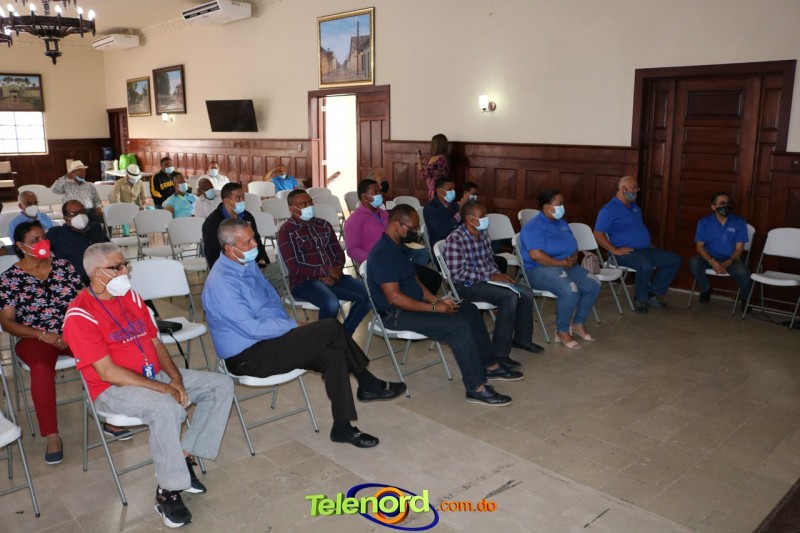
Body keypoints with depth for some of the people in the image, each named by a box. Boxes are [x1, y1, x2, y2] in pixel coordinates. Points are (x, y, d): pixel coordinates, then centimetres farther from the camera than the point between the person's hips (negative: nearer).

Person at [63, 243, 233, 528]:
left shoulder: (131, 296, 7)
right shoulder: (80, 315, -16)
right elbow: (108, 372, -20)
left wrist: (175, 378, -6)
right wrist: (164, 389, -22)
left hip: (156, 375, 8)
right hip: (114, 388, -8)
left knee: (221, 384, -3)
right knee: (166, 408, -37)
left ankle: (184, 457, -4)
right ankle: (168, 491, -18)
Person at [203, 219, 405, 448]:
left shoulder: (248, 264, 7)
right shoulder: (221, 284, -22)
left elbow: (271, 299, 19)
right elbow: (253, 328, -25)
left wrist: (290, 327, 4)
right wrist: (294, 326, -14)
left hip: (268, 340, 9)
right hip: (248, 357, -9)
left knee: (333, 355, -11)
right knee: (331, 328, -20)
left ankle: (342, 427, 0)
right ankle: (368, 384, -1)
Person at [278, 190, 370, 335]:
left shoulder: (324, 225, 15)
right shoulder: (287, 231, -5)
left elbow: (339, 253, 12)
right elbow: (294, 267, -13)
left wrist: (336, 273, -10)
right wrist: (328, 271, -16)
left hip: (332, 277, 6)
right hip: (304, 281, -6)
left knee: (369, 295, -14)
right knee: (331, 304, -35)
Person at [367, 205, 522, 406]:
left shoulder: (398, 247, 10)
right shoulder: (382, 253, -22)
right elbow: (394, 298, -27)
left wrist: (437, 301, 1)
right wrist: (434, 307, -21)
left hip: (413, 304, 10)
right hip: (396, 314, -10)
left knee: (470, 310, 8)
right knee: (460, 327, -23)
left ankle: (490, 365, 17)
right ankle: (476, 388, -14)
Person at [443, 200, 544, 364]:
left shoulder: (483, 235, 7)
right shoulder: (455, 239, -19)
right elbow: (457, 273, -23)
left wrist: (498, 275, -2)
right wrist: (490, 277, -21)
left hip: (487, 279, 9)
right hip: (466, 285, -8)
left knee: (526, 293, -1)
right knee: (510, 297, -28)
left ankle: (522, 338, 21)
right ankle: (499, 353, -22)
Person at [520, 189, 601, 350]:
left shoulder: (562, 223, 15)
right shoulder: (534, 226, -13)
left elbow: (573, 247, 19)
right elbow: (536, 255, -25)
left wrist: (573, 259, -6)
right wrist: (563, 262, -18)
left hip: (567, 266, 9)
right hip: (539, 270, -9)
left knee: (593, 284, -8)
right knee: (570, 290, -33)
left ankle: (578, 323, 10)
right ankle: (562, 331, -11)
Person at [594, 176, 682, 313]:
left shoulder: (634, 207, 19)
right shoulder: (609, 209, -8)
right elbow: (598, 234, -15)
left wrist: (649, 244, 15)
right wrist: (615, 250, -21)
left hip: (645, 249, 9)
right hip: (626, 252, -9)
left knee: (674, 260, -2)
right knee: (646, 265, -36)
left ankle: (653, 293, 1)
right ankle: (641, 299, -11)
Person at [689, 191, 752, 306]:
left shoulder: (739, 222, -2)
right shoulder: (704, 222, -1)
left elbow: (739, 249, -4)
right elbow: (700, 246, -6)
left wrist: (727, 263, -23)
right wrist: (712, 262, -24)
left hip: (730, 259, 0)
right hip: (710, 258, 1)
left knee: (742, 271, -33)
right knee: (694, 262, -32)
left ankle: (745, 297, 2)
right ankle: (705, 289, -1)